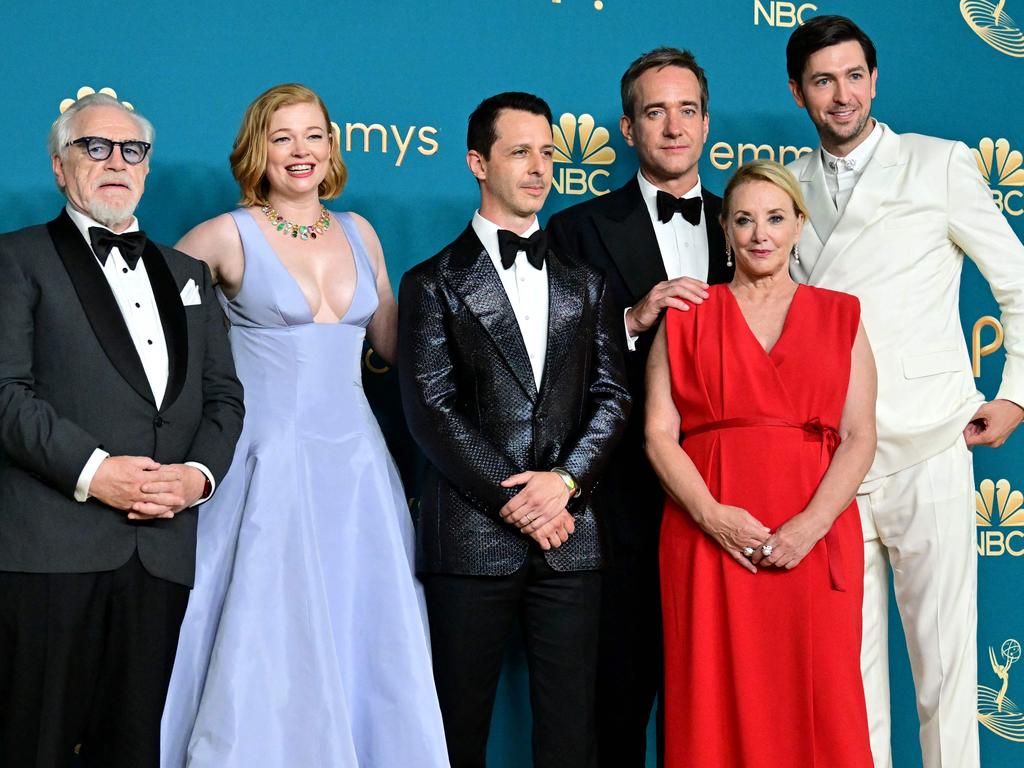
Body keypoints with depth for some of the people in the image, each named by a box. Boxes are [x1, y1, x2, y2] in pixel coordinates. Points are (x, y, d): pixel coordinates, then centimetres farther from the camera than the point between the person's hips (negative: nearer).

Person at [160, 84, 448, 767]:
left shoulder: (358, 233, 12)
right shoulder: (230, 236, -2)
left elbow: (394, 344, 19)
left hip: (356, 461, 5)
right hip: (270, 465, -4)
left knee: (369, 646, 5)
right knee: (266, 651, -3)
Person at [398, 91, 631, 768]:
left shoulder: (585, 283, 15)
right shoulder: (434, 284, 4)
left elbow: (612, 395, 8)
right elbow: (432, 409, -5)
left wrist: (567, 478, -9)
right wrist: (514, 500, -11)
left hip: (570, 536, 3)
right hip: (472, 536, -3)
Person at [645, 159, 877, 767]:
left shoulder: (840, 316, 12)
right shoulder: (687, 317, 11)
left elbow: (860, 436, 3)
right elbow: (660, 433, 2)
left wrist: (810, 524, -12)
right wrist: (712, 515, -14)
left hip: (815, 536, 0)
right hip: (708, 532, 0)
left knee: (817, 702, -1)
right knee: (716, 701, 0)